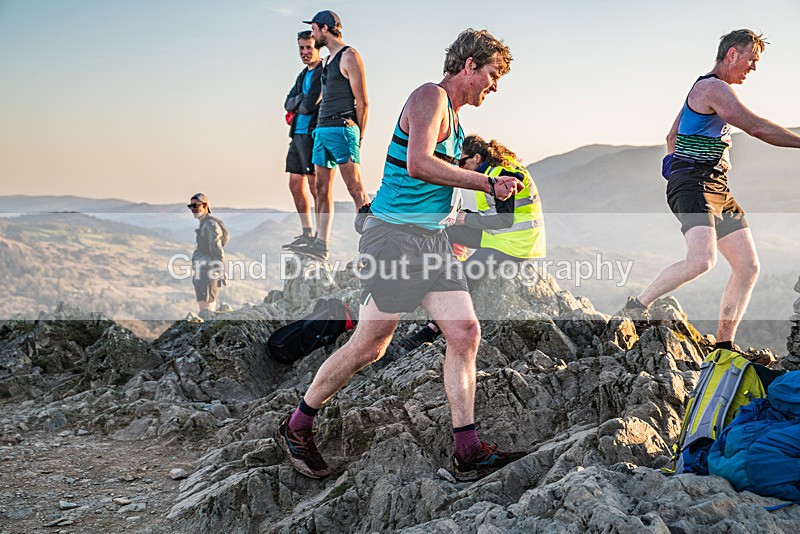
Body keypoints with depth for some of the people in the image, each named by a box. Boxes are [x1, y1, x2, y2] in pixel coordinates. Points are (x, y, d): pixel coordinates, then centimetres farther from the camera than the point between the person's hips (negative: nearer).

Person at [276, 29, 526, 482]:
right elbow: (418, 163, -24)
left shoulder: (453, 117, 21)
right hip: (396, 235, -9)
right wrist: (488, 184, -19)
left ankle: (469, 453, 2)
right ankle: (296, 428, 14)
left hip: (432, 238, 10)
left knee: (466, 334, -1)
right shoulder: (431, 97, -9)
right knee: (370, 346, -4)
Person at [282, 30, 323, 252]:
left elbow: (310, 104, -17)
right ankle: (307, 234, 18)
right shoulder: (303, 75, 20)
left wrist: (298, 107, 2)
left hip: (313, 134, -9)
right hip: (298, 134, 9)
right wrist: (301, 100, -7)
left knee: (315, 186, -8)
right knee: (296, 184, 9)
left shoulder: (324, 72, -8)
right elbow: (288, 103, 12)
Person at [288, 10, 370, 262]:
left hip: (341, 129, -9)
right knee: (322, 189, 6)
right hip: (322, 129, 9)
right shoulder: (329, 59, 21)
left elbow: (362, 102, -9)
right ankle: (320, 245, 7)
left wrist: (358, 138, -10)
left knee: (355, 188, -11)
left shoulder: (349, 56, -6)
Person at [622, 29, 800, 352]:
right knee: (703, 260, -30)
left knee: (748, 267, 4)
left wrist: (678, 163, 28)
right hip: (693, 186, -11)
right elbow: (757, 128, -18)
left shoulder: (714, 89, 25)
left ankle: (723, 346, 10)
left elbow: (672, 137, 32)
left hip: (718, 190, 11)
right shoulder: (714, 87, -9)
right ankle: (637, 306, -11)